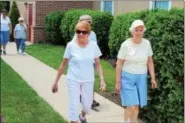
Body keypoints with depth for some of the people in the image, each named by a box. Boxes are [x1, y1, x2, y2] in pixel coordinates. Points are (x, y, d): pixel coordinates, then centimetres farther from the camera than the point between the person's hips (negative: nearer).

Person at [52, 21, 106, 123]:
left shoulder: (93, 46, -9)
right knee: (74, 107, -1)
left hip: (88, 81, 2)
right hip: (73, 81, -2)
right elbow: (63, 65, -4)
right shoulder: (71, 45, -12)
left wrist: (102, 80, -14)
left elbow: (98, 64, -2)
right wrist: (56, 82, 0)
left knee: (87, 106, 16)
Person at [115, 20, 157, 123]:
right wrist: (118, 82, -8)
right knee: (131, 106, -9)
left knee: (137, 106, 7)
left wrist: (153, 78, 3)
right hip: (127, 77, -3)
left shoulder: (146, 43, -3)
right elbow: (119, 64, -8)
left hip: (141, 78, 4)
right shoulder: (126, 45, -13)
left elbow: (150, 62, 7)